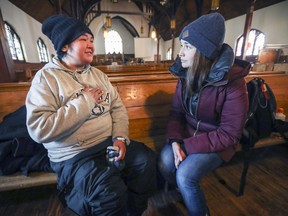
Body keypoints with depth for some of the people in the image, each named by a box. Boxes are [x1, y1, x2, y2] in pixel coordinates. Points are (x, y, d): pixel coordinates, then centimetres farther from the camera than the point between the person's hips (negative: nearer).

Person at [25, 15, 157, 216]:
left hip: (110, 142, 6)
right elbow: (39, 129, -20)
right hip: (75, 155, -5)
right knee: (112, 192, -26)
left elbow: (118, 108, 4)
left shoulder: (98, 74, 10)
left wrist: (120, 137, -12)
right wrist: (85, 101, -18)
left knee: (147, 160, -6)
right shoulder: (46, 77, -8)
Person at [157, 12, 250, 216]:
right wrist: (175, 141, -18)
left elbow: (229, 134, -20)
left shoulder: (232, 82, -22)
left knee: (185, 175, -21)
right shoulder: (185, 75, -5)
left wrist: (187, 146, -24)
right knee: (165, 164, -15)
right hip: (188, 134, 5)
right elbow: (176, 112, -2)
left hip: (217, 142, -4)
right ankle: (184, 194, 21)